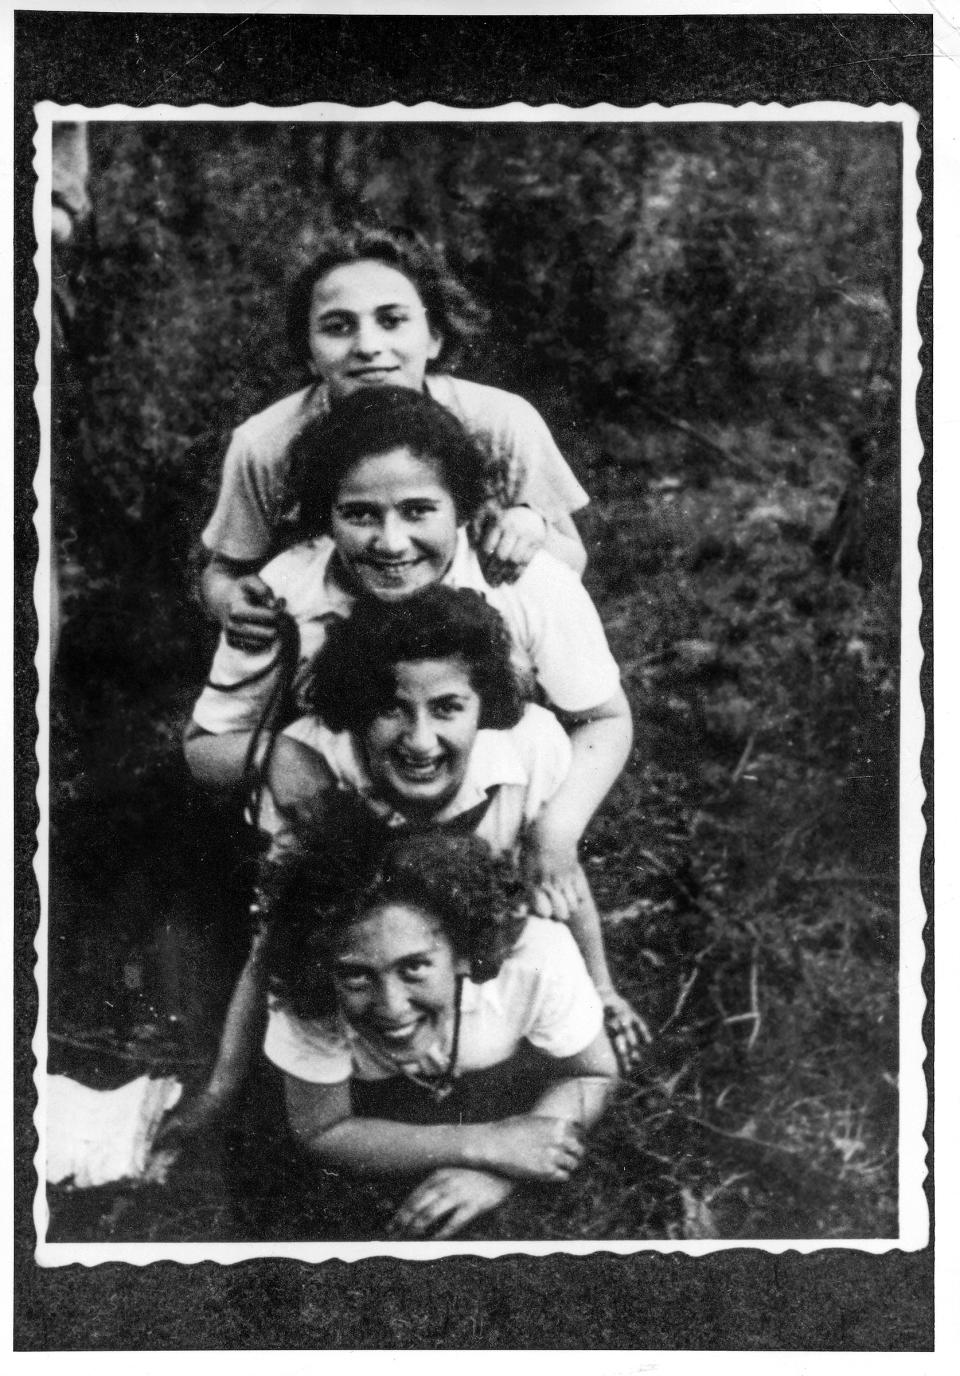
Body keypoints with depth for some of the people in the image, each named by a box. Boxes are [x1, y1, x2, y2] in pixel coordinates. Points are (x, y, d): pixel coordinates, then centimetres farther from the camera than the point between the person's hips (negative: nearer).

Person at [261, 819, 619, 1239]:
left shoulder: (536, 959, -38)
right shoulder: (307, 1000, -38)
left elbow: (594, 1076, -19)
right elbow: (320, 1133, -24)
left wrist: (497, 1174, -36)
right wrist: (484, 1145, -34)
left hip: (503, 1080, 1)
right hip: (376, 1099, 0)